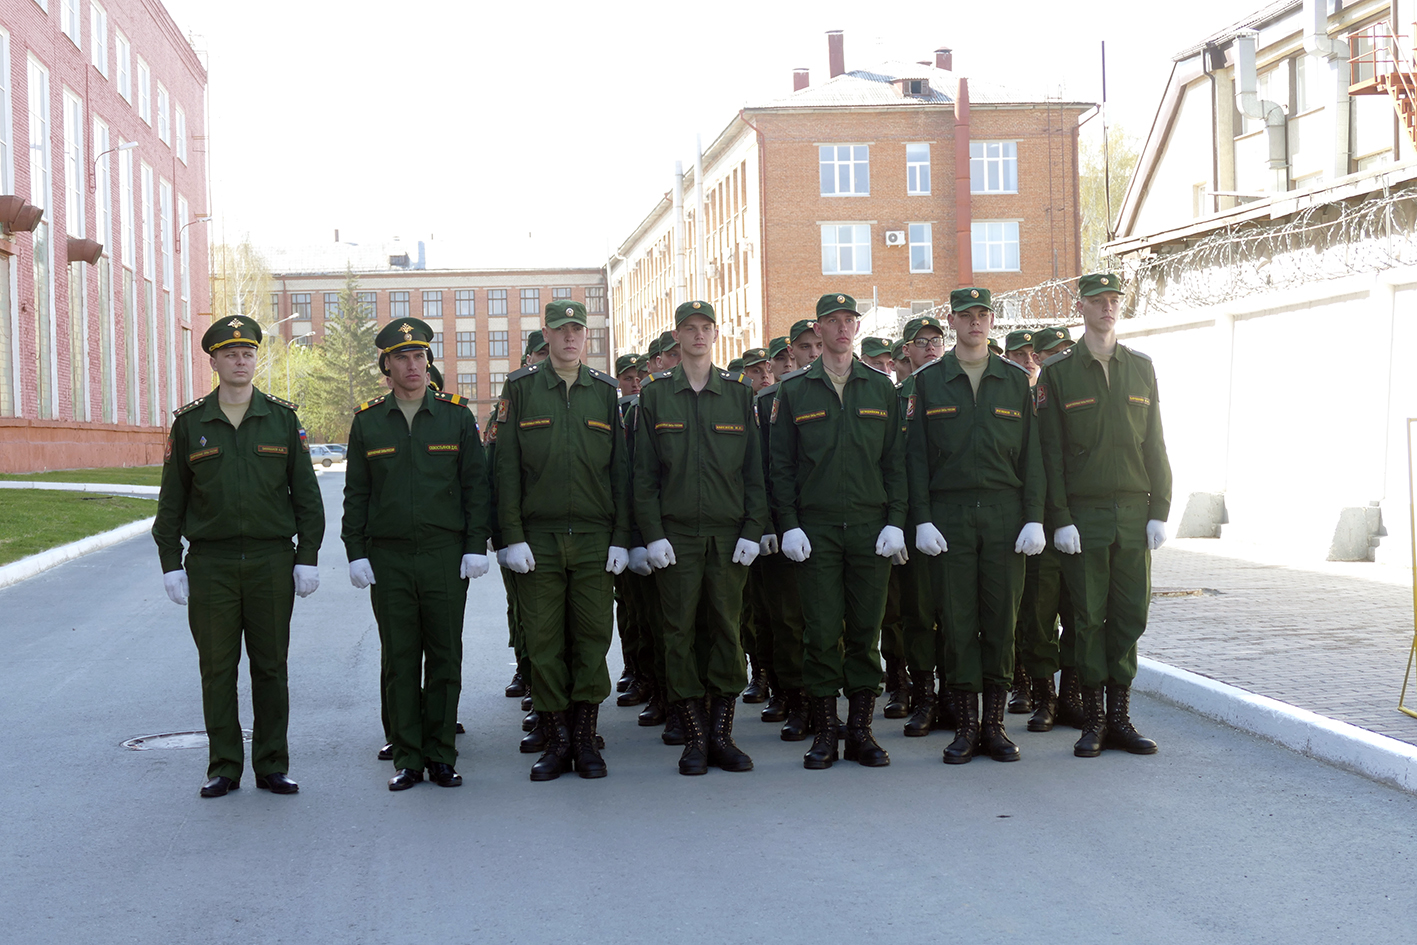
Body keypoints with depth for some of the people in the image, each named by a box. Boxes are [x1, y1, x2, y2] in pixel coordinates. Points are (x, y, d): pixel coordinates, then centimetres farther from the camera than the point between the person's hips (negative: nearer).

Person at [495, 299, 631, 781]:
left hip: (595, 538, 1)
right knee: (543, 642, 1)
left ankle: (585, 739, 12)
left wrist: (620, 538, 2)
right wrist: (512, 537, -6)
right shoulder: (521, 388, 4)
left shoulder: (605, 391, 9)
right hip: (538, 538, -1)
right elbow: (507, 468, 1)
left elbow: (620, 470, 8)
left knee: (592, 639, 2)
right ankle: (557, 740, 11)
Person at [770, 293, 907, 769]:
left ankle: (860, 730, 11)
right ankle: (824, 732, 7)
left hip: (871, 528, 1)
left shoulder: (881, 388, 10)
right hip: (816, 529, -1)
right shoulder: (793, 392, 6)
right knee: (821, 632, -2)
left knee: (866, 630, 3)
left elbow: (895, 460, 9)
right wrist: (789, 525, -4)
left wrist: (895, 520, -1)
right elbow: (782, 465, 5)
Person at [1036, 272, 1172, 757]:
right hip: (1083, 513, -3)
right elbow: (1051, 452, -2)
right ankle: (1094, 720, 9)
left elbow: (1154, 444, 9)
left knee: (1130, 615, 3)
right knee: (1089, 618, 1)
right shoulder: (1057, 372, 1)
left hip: (1134, 512, 3)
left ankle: (1120, 717, 13)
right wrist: (1060, 518, -9)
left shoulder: (1141, 367, 10)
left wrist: (1159, 511, 1)